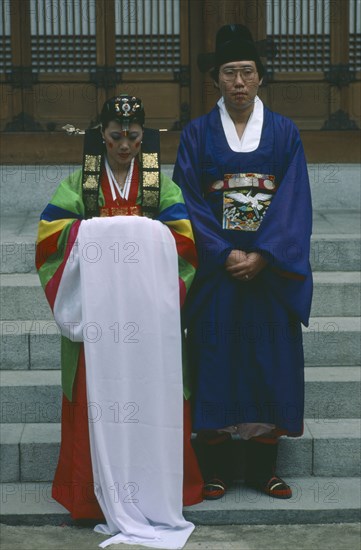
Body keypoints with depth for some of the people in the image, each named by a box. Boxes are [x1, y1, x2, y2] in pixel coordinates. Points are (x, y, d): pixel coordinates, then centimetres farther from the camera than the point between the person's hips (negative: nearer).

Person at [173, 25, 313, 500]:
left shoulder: (284, 133, 5)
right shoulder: (197, 134, 4)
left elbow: (295, 200, -2)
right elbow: (189, 202, -1)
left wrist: (262, 256, -14)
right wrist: (224, 254, -13)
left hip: (271, 267, 1)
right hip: (214, 266, -1)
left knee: (270, 360, 2)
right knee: (215, 362, -1)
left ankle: (263, 469, 11)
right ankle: (214, 470, 8)